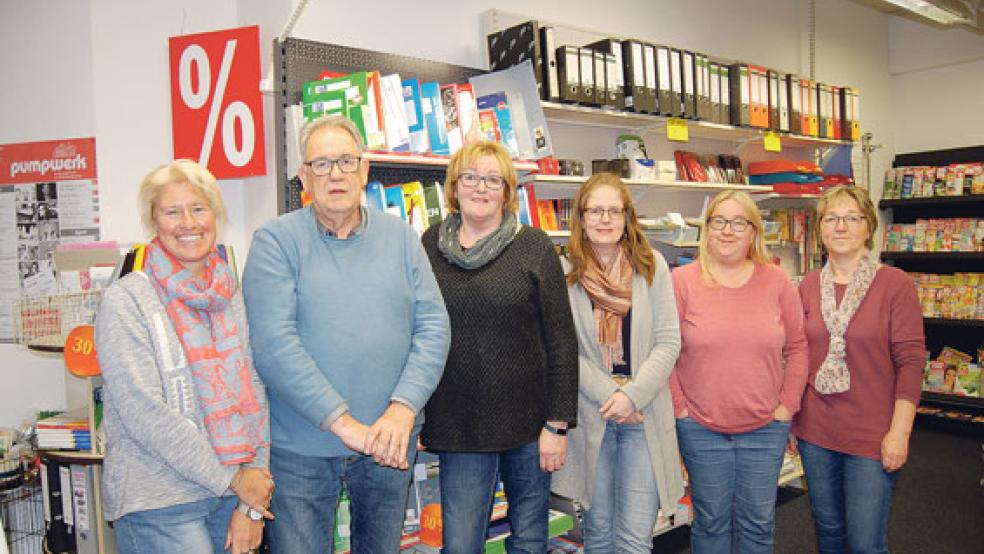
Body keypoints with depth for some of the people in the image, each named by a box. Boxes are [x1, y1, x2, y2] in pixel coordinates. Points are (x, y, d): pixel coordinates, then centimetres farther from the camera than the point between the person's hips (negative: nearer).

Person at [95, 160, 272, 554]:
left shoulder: (232, 296, 6)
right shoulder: (125, 300, -8)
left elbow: (254, 392, 3)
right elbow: (144, 414, -14)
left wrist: (252, 505, -2)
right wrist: (233, 479, -12)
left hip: (231, 492, 4)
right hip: (158, 505, -4)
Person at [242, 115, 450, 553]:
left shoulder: (401, 238, 4)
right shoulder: (275, 241, -7)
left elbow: (433, 325, -2)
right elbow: (273, 344, -16)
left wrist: (403, 408, -15)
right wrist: (342, 421, -21)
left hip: (390, 443, 3)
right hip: (300, 448, -3)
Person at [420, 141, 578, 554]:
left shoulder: (533, 246, -3)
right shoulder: (430, 245, 4)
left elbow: (561, 341, -4)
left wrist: (557, 424, -7)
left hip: (529, 424, -1)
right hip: (458, 426, 1)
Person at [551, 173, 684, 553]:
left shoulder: (652, 266, 0)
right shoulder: (564, 272, -3)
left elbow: (668, 342, -2)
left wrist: (633, 394, -13)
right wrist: (609, 395, -11)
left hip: (645, 415, 0)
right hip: (590, 416, 0)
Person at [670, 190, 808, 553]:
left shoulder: (776, 281, 2)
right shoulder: (682, 281, -4)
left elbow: (797, 346, 6)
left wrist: (787, 405, 0)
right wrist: (678, 406, -7)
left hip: (766, 428, 2)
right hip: (700, 427, -2)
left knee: (758, 523, 13)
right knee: (711, 521, 12)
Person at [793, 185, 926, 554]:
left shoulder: (895, 284, -8)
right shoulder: (809, 286, 4)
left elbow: (911, 361, -10)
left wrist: (899, 431, -13)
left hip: (873, 435, -4)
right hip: (816, 430, 4)